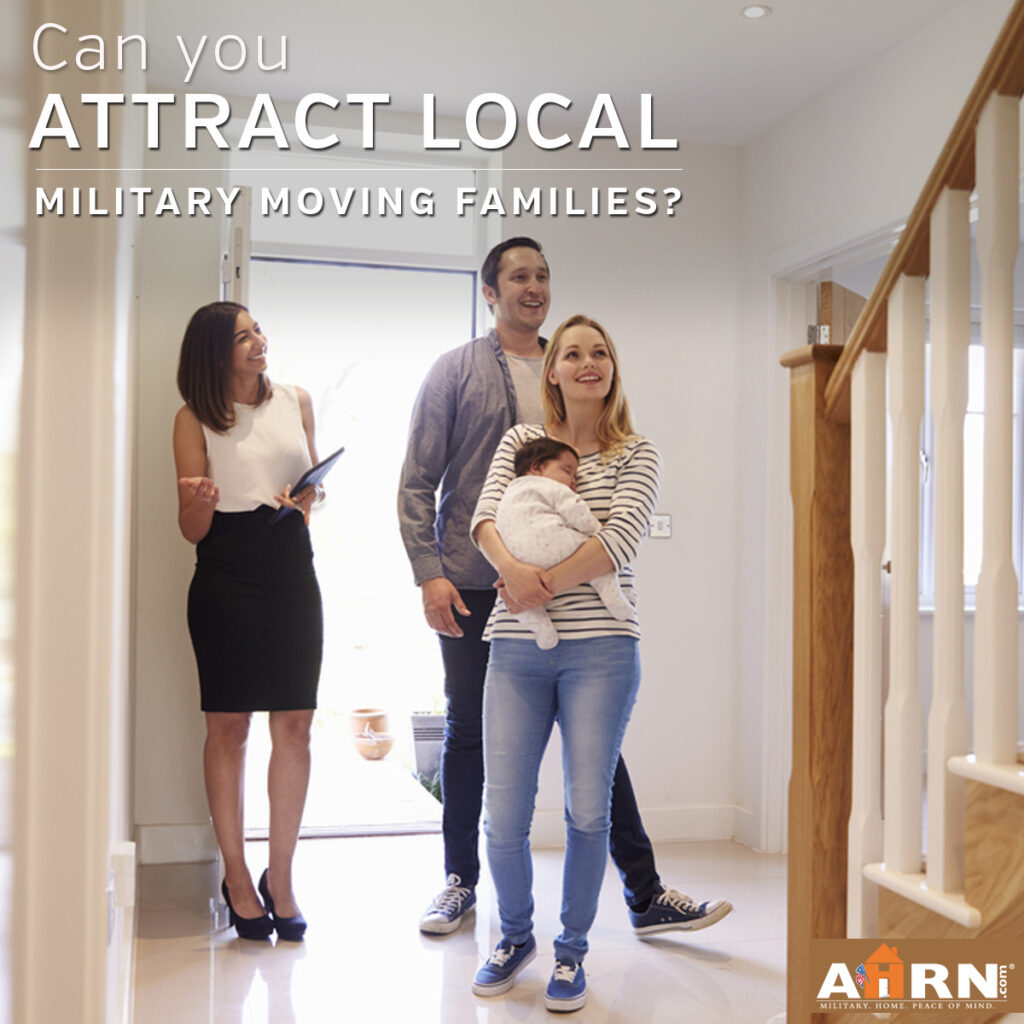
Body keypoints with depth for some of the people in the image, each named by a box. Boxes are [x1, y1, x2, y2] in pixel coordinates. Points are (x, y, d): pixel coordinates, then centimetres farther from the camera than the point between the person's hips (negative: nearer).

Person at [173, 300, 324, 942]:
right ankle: (236, 876, 12)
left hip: (292, 570, 3)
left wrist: (304, 503, 2)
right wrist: (201, 502, -21)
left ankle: (280, 876, 10)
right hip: (225, 579, -3)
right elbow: (193, 529, 1)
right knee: (228, 725, 0)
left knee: (294, 723, 0)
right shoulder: (195, 419, 1)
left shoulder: (296, 402, 11)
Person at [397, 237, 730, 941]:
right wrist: (429, 573, -10)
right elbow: (418, 482, 0)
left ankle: (645, 894, 9)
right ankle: (460, 882, 26)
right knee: (469, 735, 9)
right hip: (473, 587, -2)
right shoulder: (456, 371, 4)